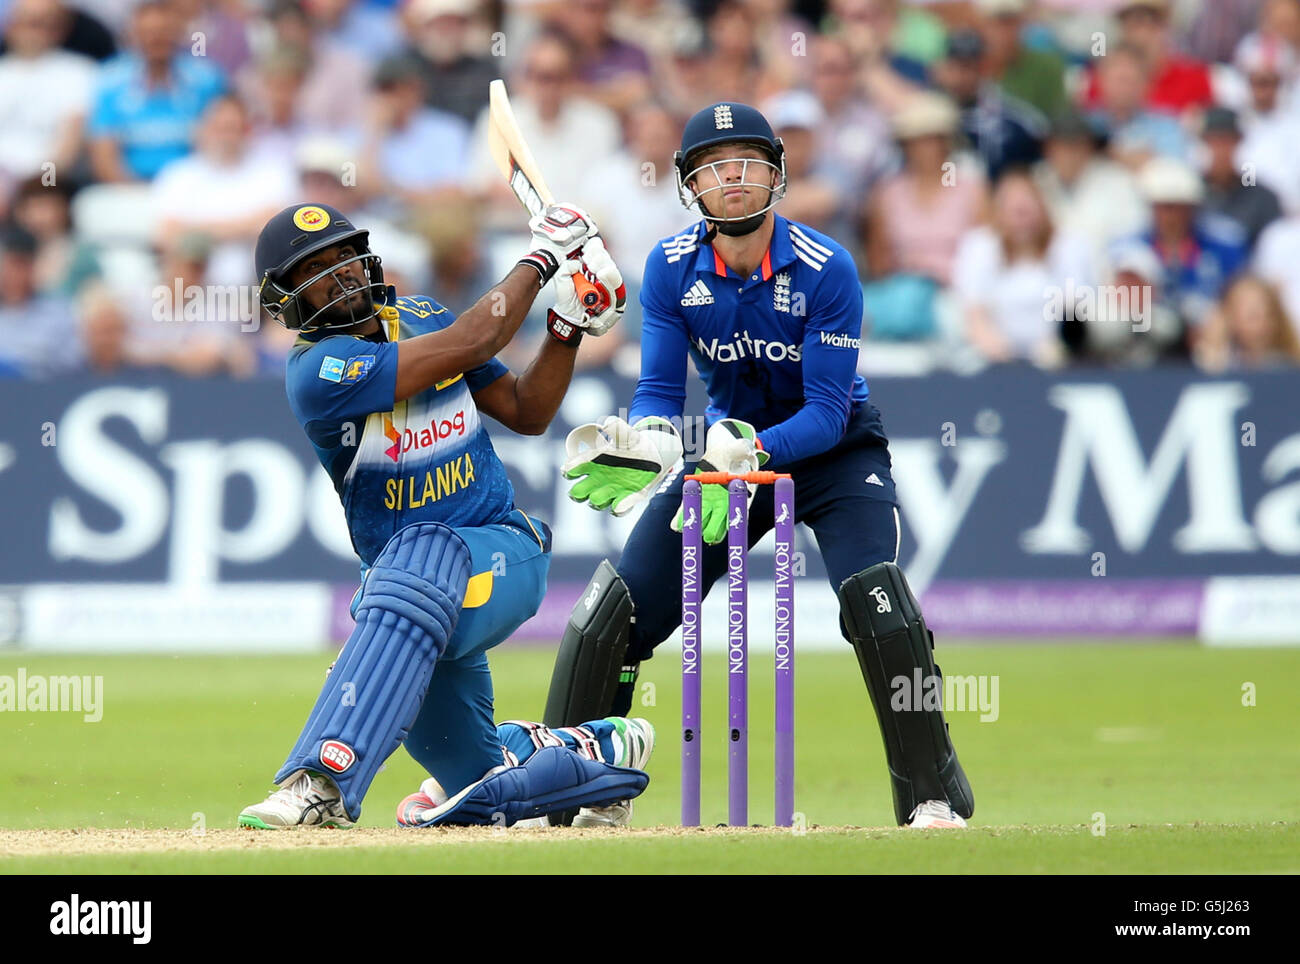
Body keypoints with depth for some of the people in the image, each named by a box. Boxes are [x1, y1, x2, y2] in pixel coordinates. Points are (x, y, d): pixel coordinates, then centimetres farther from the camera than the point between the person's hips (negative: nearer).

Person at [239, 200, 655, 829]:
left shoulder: (421, 317, 8)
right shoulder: (315, 371, -13)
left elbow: (526, 411, 14)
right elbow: (471, 343, -18)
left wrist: (569, 327, 0)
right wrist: (542, 258, -8)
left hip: (506, 554, 1)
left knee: (421, 558, -37)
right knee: (475, 788, 1)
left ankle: (323, 781, -49)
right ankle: (599, 750, 34)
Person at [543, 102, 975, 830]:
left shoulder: (826, 270, -23)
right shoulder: (672, 268, -12)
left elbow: (828, 412, -25)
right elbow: (660, 390, -12)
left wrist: (750, 451, -41)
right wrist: (645, 443, -34)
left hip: (832, 449, -4)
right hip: (730, 442, 4)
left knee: (873, 595, -28)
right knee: (616, 608, -5)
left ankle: (935, 797, -19)